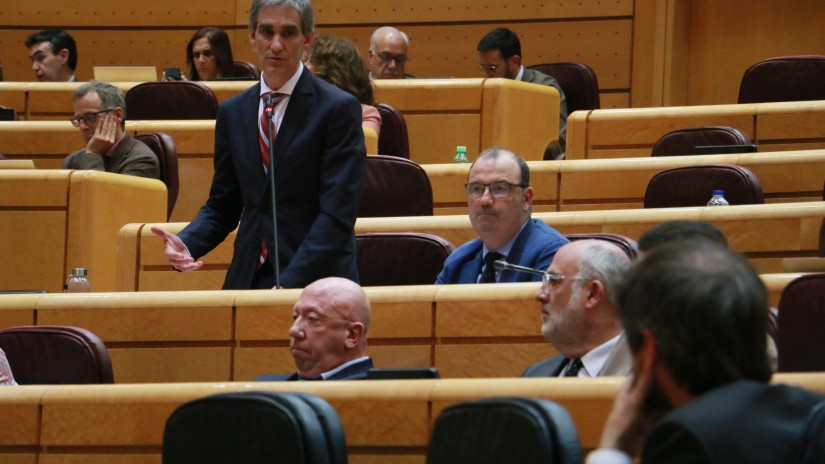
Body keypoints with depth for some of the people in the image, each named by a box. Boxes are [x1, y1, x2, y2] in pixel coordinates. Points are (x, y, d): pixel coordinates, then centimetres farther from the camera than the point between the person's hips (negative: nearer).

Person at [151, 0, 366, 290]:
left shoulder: (339, 108, -5)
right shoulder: (233, 112, 11)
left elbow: (337, 215, -11)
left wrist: (289, 283, -20)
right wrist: (186, 244, -5)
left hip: (315, 280, -4)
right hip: (248, 278, 4)